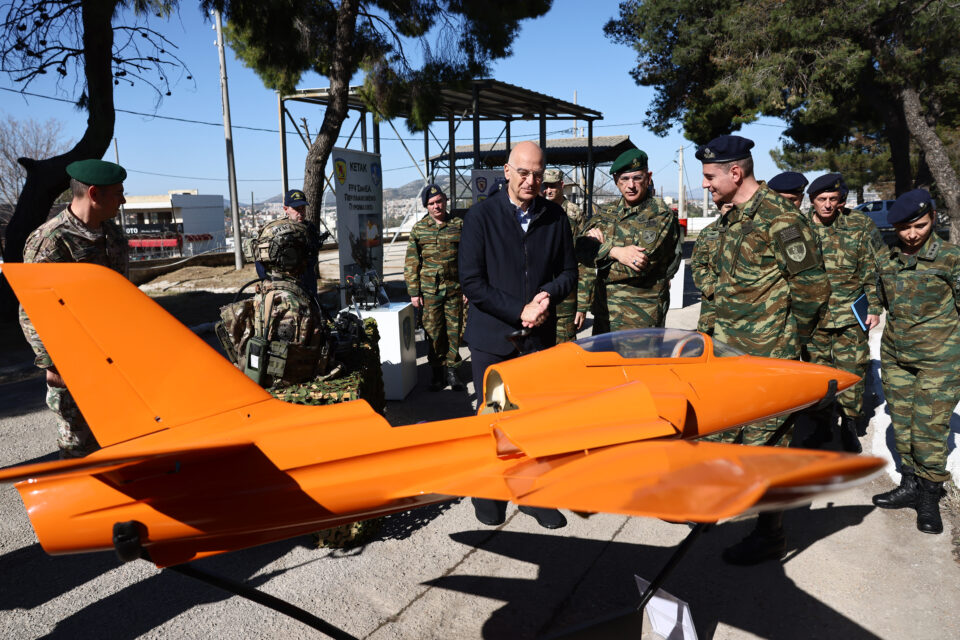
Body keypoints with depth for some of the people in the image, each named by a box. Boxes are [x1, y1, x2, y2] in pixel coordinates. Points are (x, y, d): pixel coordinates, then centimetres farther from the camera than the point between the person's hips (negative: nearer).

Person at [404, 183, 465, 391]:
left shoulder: (459, 226, 5)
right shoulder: (418, 229, 3)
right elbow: (411, 263, 4)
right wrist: (414, 292, -1)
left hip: (455, 288, 1)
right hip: (430, 290, -1)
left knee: (454, 330, 6)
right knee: (433, 332, 3)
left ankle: (451, 371, 18)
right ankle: (437, 372, 17)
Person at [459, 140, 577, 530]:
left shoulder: (555, 217, 3)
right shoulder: (481, 216, -6)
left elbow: (568, 272, 9)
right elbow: (471, 281, -10)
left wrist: (548, 295, -12)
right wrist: (519, 311, -16)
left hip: (540, 336, 3)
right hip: (493, 337, -2)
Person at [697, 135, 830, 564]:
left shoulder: (780, 219, -16)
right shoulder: (730, 218, 11)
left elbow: (813, 289, -15)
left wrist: (786, 350, -11)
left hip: (765, 357, -9)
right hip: (726, 350, 9)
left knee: (764, 443, 0)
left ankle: (770, 535, 15)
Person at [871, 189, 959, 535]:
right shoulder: (888, 260, 5)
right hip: (895, 356, 5)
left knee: (930, 428, -3)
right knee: (902, 424, 11)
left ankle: (930, 497, 14)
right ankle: (910, 485, 27)